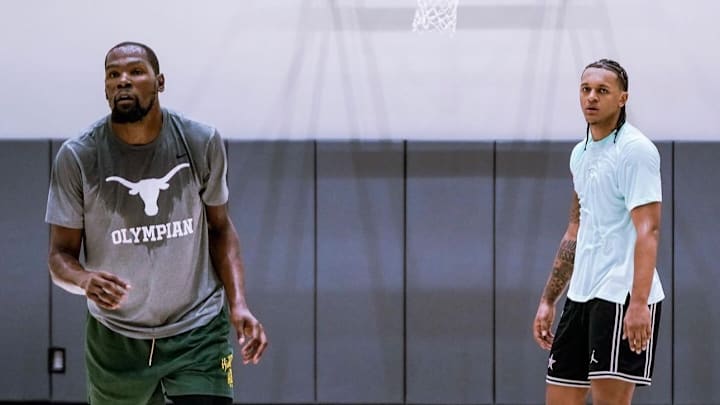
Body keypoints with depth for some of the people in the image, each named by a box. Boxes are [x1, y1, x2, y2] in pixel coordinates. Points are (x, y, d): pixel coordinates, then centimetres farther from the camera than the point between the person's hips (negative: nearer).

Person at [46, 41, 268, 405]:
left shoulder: (202, 143, -5)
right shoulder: (77, 157, -10)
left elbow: (220, 228, 7)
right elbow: (60, 254, -4)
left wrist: (238, 305, -6)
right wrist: (85, 280, -28)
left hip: (198, 333, 0)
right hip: (115, 340, 0)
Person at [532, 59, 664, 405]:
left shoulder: (635, 150, -9)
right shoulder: (580, 154, 17)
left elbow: (648, 229, -18)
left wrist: (639, 303, -27)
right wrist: (548, 301, 21)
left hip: (624, 298, -8)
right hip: (581, 296, 8)